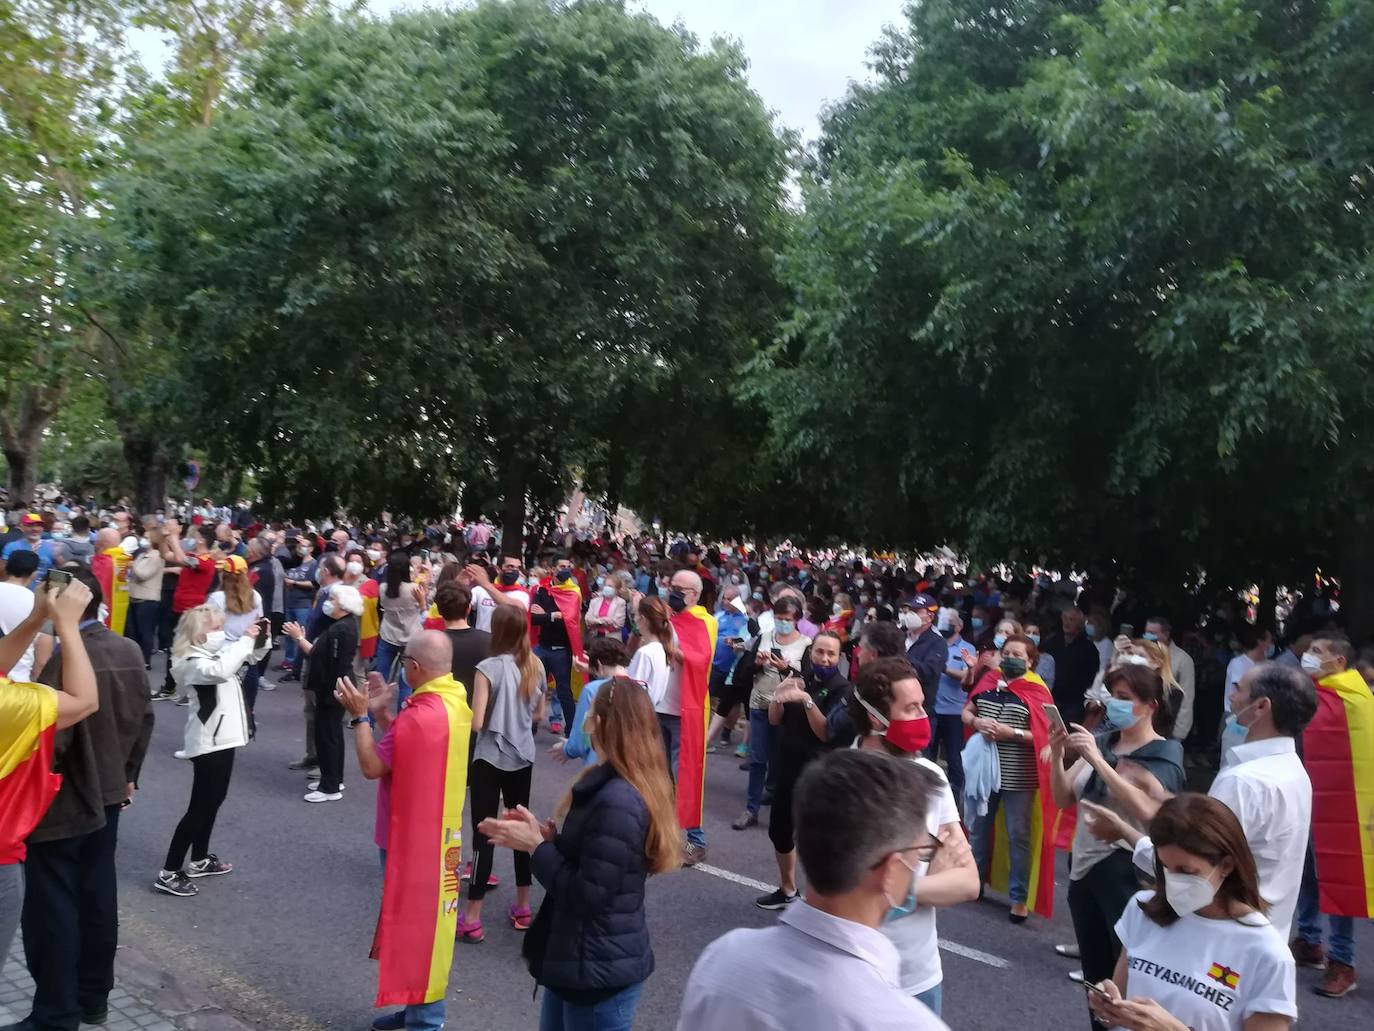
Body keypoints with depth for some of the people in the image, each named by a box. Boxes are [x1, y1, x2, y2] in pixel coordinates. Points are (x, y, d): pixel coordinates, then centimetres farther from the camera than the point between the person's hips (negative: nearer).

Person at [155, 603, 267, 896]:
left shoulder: (215, 654, 10)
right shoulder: (193, 663, -20)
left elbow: (251, 656, 25)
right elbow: (221, 671, -41)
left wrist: (257, 639, 6)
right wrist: (245, 640, -33)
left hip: (221, 738, 10)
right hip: (208, 743, -10)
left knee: (213, 801, 20)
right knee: (199, 808, -6)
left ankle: (199, 860, 34)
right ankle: (168, 873, 1)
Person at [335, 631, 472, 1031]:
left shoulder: (419, 715, -27)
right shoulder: (455, 702, 3)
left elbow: (372, 766, -18)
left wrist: (360, 716, -12)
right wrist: (381, 712, 5)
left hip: (413, 838, -9)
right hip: (438, 831, 9)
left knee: (416, 923, 3)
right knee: (427, 921, 19)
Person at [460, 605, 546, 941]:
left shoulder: (488, 668, -17)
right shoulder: (535, 666, 0)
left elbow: (476, 723, -19)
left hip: (490, 759, -5)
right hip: (523, 757, 5)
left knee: (484, 833, 0)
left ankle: (472, 919, 6)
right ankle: (522, 908, 26)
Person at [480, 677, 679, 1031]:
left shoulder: (616, 802, -27)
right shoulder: (632, 788, 5)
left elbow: (586, 895, -26)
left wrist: (535, 845, -15)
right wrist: (545, 835, -2)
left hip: (599, 970, -10)